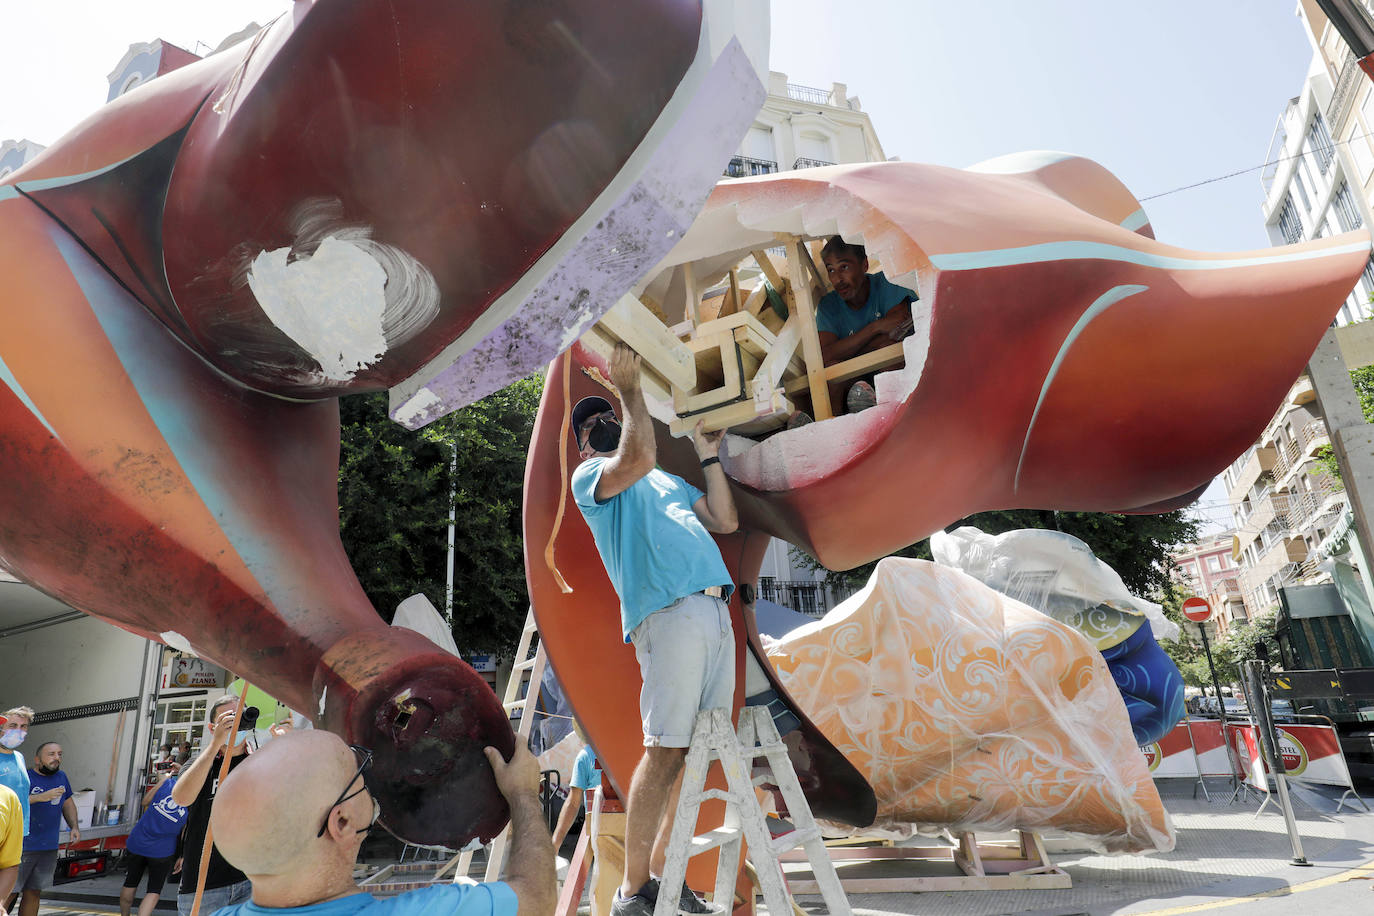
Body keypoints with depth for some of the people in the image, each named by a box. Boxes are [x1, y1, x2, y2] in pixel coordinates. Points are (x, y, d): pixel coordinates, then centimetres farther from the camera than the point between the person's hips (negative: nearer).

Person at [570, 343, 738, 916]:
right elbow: (638, 459, -12)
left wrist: (708, 453, 27)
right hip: (668, 613, -7)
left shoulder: (670, 481, 33)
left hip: (715, 612, 7)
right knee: (665, 749, -9)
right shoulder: (589, 475, 10)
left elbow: (725, 521, 26)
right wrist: (631, 389, -3)